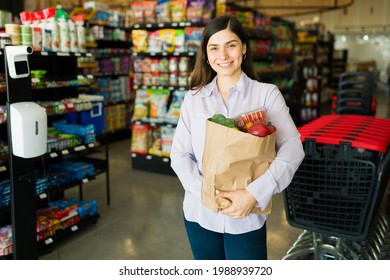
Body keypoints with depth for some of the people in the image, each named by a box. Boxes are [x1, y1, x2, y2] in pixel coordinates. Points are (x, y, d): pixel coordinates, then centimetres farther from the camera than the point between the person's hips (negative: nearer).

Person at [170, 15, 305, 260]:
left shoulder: (266, 94, -3)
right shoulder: (193, 98, 4)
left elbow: (292, 148, -11)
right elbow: (179, 154, 1)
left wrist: (255, 194, -23)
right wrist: (206, 193, -14)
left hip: (246, 217, -2)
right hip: (199, 213, 3)